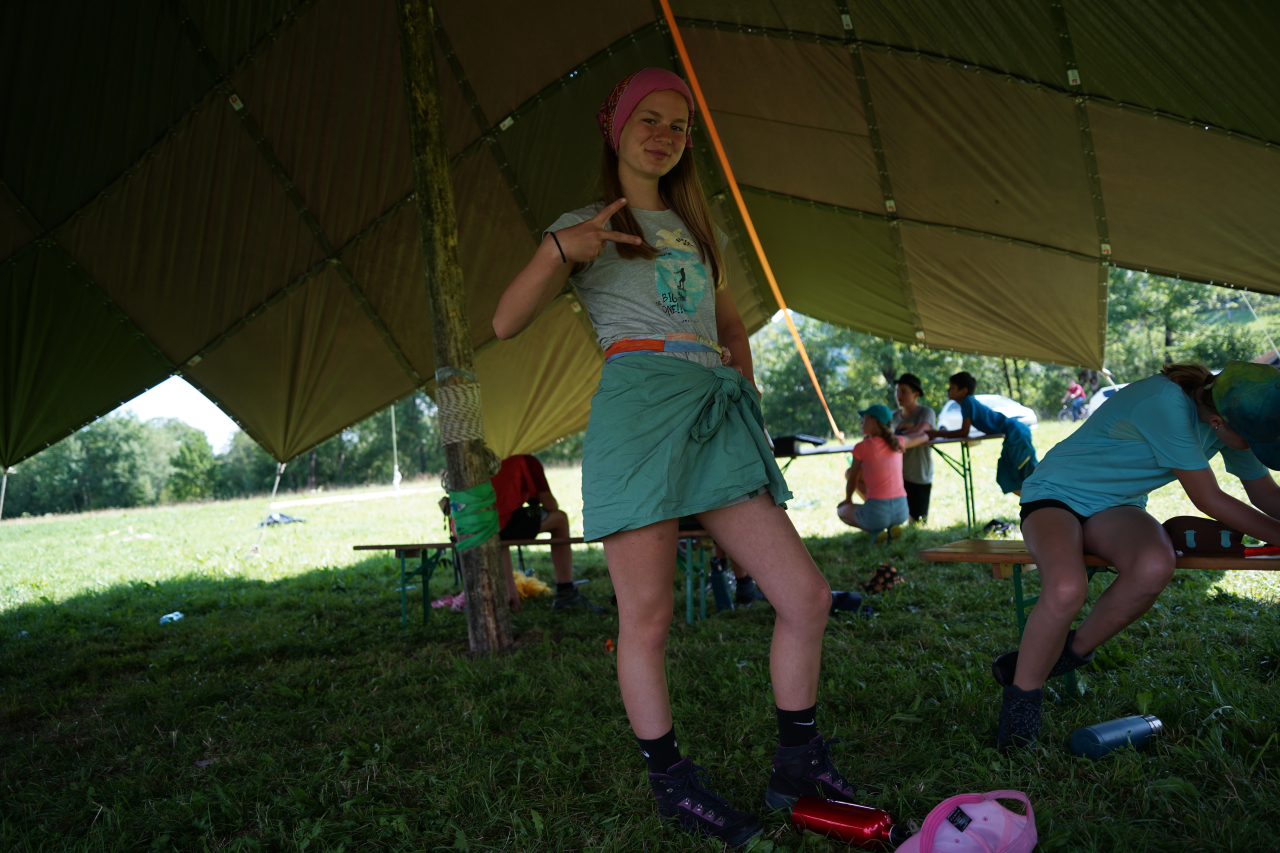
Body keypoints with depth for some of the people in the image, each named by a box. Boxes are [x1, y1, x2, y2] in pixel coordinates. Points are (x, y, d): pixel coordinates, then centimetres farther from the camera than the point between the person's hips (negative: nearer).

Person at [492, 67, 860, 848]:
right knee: (647, 617, -3)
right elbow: (507, 322, 1)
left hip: (717, 411, 5)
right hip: (639, 400, -5)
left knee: (806, 595, -2)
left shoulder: (696, 227, 28)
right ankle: (670, 781, 17)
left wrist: (749, 392, 18)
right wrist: (561, 249, -15)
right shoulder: (588, 227, 12)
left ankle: (799, 767, 15)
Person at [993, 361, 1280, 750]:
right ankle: (1019, 704, -15)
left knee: (1156, 566, -33)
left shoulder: (1238, 417, -1)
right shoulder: (1166, 403, -28)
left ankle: (1072, 652, -10)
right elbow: (1208, 499, -21)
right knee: (1067, 588, -38)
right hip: (1056, 495, -6)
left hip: (1116, 507, 6)